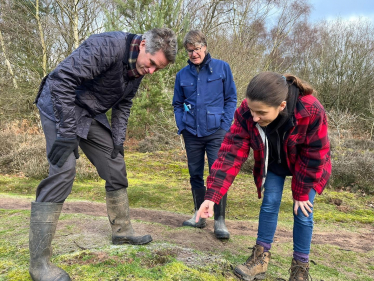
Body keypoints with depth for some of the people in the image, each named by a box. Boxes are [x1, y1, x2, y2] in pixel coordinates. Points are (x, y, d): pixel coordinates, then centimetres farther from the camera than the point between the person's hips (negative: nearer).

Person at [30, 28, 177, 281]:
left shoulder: (138, 69, 0)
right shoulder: (108, 46, -27)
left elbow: (123, 105, 10)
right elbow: (62, 79, -29)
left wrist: (118, 140, 2)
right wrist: (67, 134, -28)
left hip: (92, 115, 8)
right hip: (61, 106, -8)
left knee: (116, 167, 7)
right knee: (63, 172, -18)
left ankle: (122, 231, 24)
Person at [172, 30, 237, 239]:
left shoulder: (222, 68, 0)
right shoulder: (182, 75, 7)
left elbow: (231, 99, 0)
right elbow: (178, 104, 14)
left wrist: (225, 126, -8)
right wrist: (181, 126, 2)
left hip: (216, 132, -3)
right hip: (192, 133, 4)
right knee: (195, 175, 11)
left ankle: (220, 221, 4)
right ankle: (199, 215, 25)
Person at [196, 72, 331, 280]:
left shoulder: (312, 112, -40)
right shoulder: (246, 113, -32)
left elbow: (313, 158, -26)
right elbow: (231, 153, -33)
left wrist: (301, 193, -16)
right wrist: (212, 195, -39)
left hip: (306, 165, -2)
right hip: (273, 162, 2)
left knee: (303, 212, -2)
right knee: (269, 204, 1)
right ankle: (261, 257, 15)